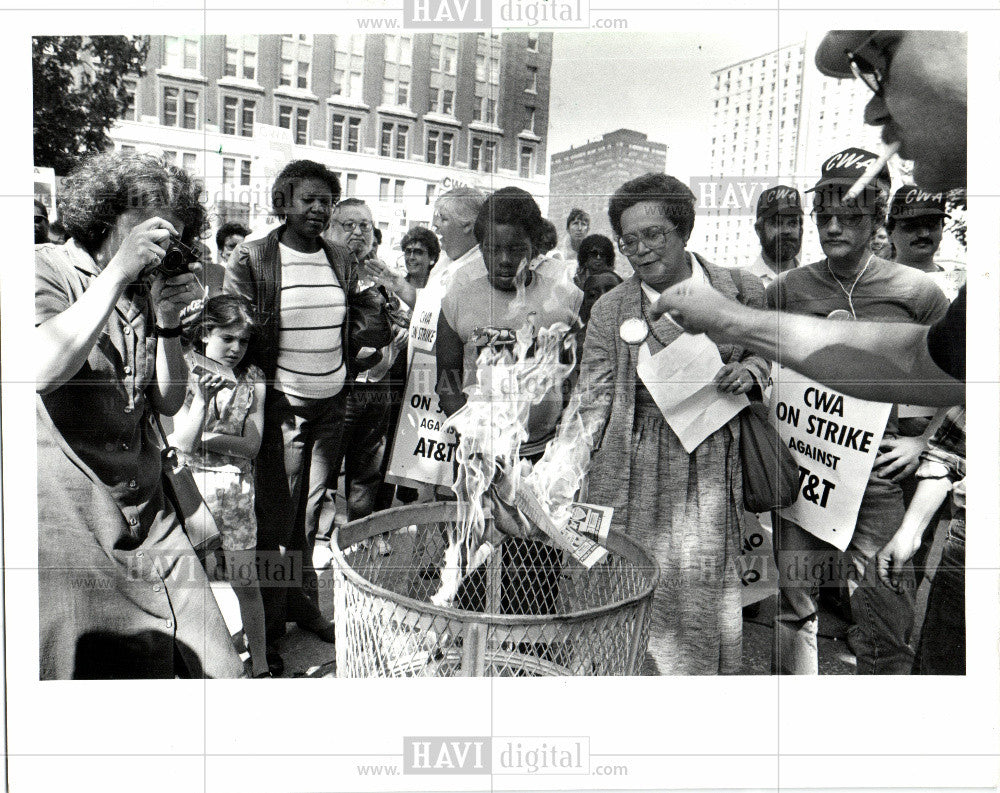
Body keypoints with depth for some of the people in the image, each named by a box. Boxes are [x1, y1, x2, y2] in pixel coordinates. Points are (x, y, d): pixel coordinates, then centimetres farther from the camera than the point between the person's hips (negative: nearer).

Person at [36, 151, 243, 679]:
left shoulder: (141, 290, 13)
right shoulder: (47, 270, -5)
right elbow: (42, 370, -26)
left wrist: (167, 322, -2)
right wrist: (118, 272, -22)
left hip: (146, 512, 6)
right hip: (67, 518, -6)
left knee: (203, 662, 4)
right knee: (86, 668, 0)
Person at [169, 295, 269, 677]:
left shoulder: (252, 378, 1)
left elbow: (251, 446, -2)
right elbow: (183, 442, -12)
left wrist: (205, 437, -9)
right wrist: (203, 397, -24)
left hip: (235, 487, 1)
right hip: (188, 484, -1)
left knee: (246, 581, 3)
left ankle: (260, 666, 16)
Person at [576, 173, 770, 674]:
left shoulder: (740, 289, 3)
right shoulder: (610, 310, 3)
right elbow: (592, 403, 4)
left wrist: (749, 371, -5)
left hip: (711, 467, 0)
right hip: (636, 472, 0)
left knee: (704, 592, 4)